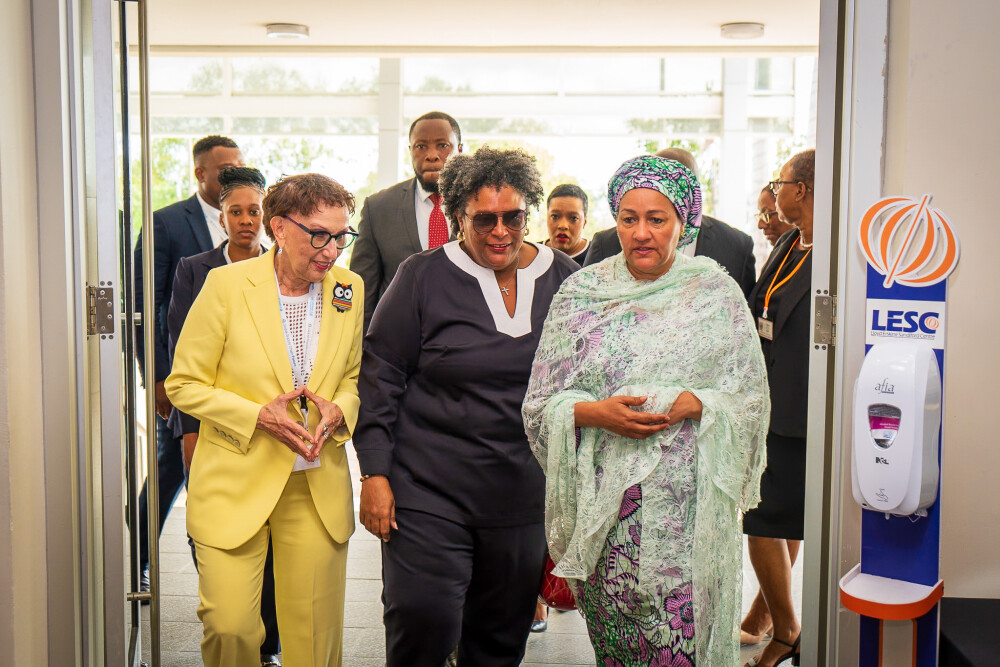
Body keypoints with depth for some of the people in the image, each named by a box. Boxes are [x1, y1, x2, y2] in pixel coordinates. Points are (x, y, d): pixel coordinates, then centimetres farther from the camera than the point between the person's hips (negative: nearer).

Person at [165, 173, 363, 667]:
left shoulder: (349, 289, 2)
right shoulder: (226, 284, -9)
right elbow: (184, 384, -3)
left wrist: (339, 409, -7)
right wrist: (257, 415, -17)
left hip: (318, 490, 3)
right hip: (234, 485, -3)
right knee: (229, 627, -5)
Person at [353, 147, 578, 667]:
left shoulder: (562, 278, 5)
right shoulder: (423, 277, -3)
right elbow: (380, 378, -1)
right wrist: (375, 474, -6)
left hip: (525, 497, 3)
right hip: (428, 491, -3)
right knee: (421, 622, -9)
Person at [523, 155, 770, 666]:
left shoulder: (716, 293, 4)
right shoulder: (581, 292, 6)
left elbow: (750, 398, 3)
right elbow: (541, 403, 5)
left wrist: (692, 405, -15)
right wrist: (595, 413, -14)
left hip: (687, 503, -1)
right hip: (602, 503, 1)